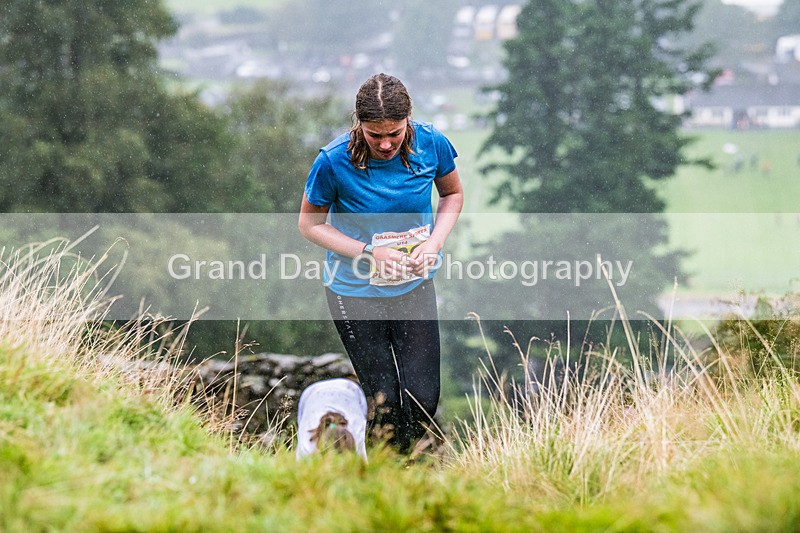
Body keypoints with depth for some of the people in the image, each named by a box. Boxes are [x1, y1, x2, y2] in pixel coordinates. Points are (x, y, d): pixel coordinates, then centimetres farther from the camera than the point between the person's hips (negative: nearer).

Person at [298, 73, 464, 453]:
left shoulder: (431, 144, -14)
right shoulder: (333, 162, -22)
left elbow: (452, 194, 7)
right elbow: (309, 224, -7)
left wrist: (434, 242, -11)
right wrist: (369, 252, -20)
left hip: (414, 283, 2)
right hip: (356, 290, -2)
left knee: (423, 398, -1)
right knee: (383, 400, 2)